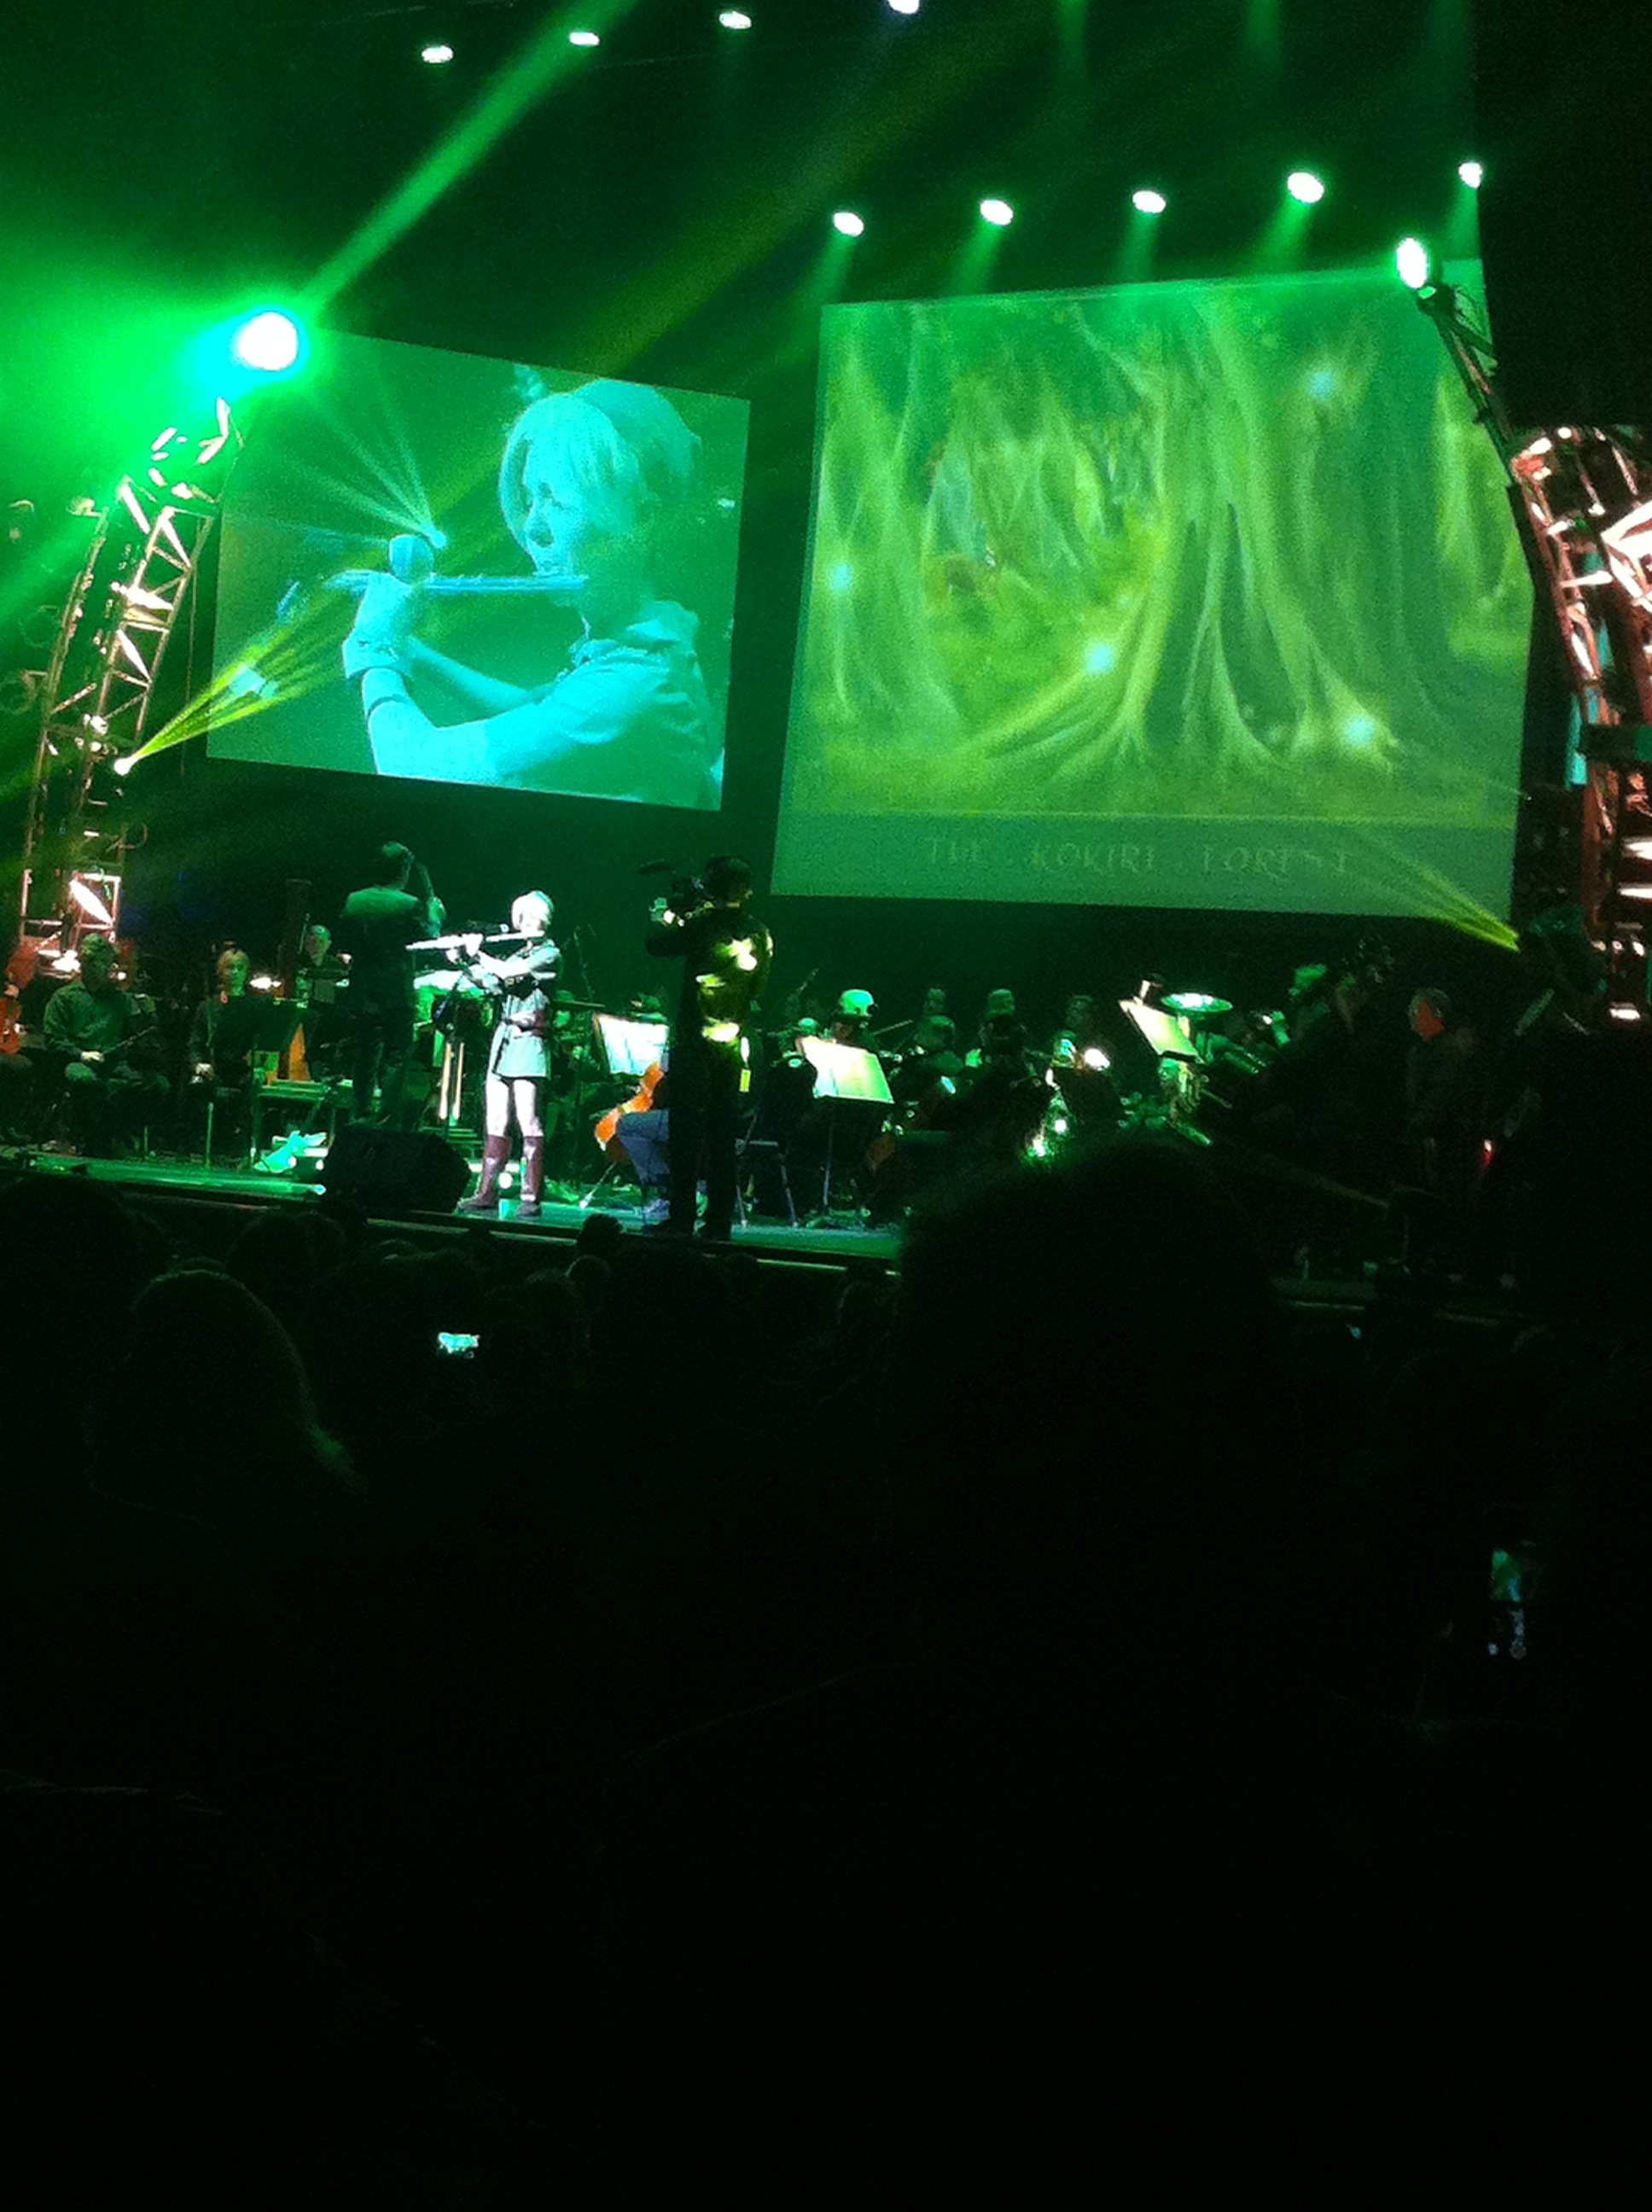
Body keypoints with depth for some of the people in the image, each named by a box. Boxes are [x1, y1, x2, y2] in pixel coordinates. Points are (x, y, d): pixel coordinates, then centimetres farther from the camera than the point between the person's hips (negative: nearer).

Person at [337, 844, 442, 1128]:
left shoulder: (354, 901, 1)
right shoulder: (410, 905, -14)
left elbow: (346, 942, 8)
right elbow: (429, 941, -6)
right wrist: (434, 911, 8)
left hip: (363, 995, 5)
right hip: (396, 995, -5)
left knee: (364, 1058, 13)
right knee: (396, 1059, 2)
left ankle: (360, 1117, 16)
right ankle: (388, 1123, -1)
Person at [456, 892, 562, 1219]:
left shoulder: (549, 954, -2)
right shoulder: (516, 955, 21)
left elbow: (509, 973, -14)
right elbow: (489, 984, 14)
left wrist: (478, 953, -4)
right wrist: (465, 961, 2)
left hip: (529, 1043, -7)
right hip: (502, 1043, 7)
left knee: (529, 1124, -10)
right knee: (496, 1123, 5)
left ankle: (531, 1197, -10)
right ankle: (487, 1193, 7)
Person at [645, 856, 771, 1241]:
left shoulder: (702, 924, -12)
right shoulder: (760, 936, 3)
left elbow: (657, 946, -2)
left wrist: (663, 918, 14)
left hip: (695, 1040, -4)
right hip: (734, 1045, 4)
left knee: (686, 1130, -1)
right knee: (724, 1135, 8)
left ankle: (681, 1218, -2)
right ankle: (719, 1222, 8)